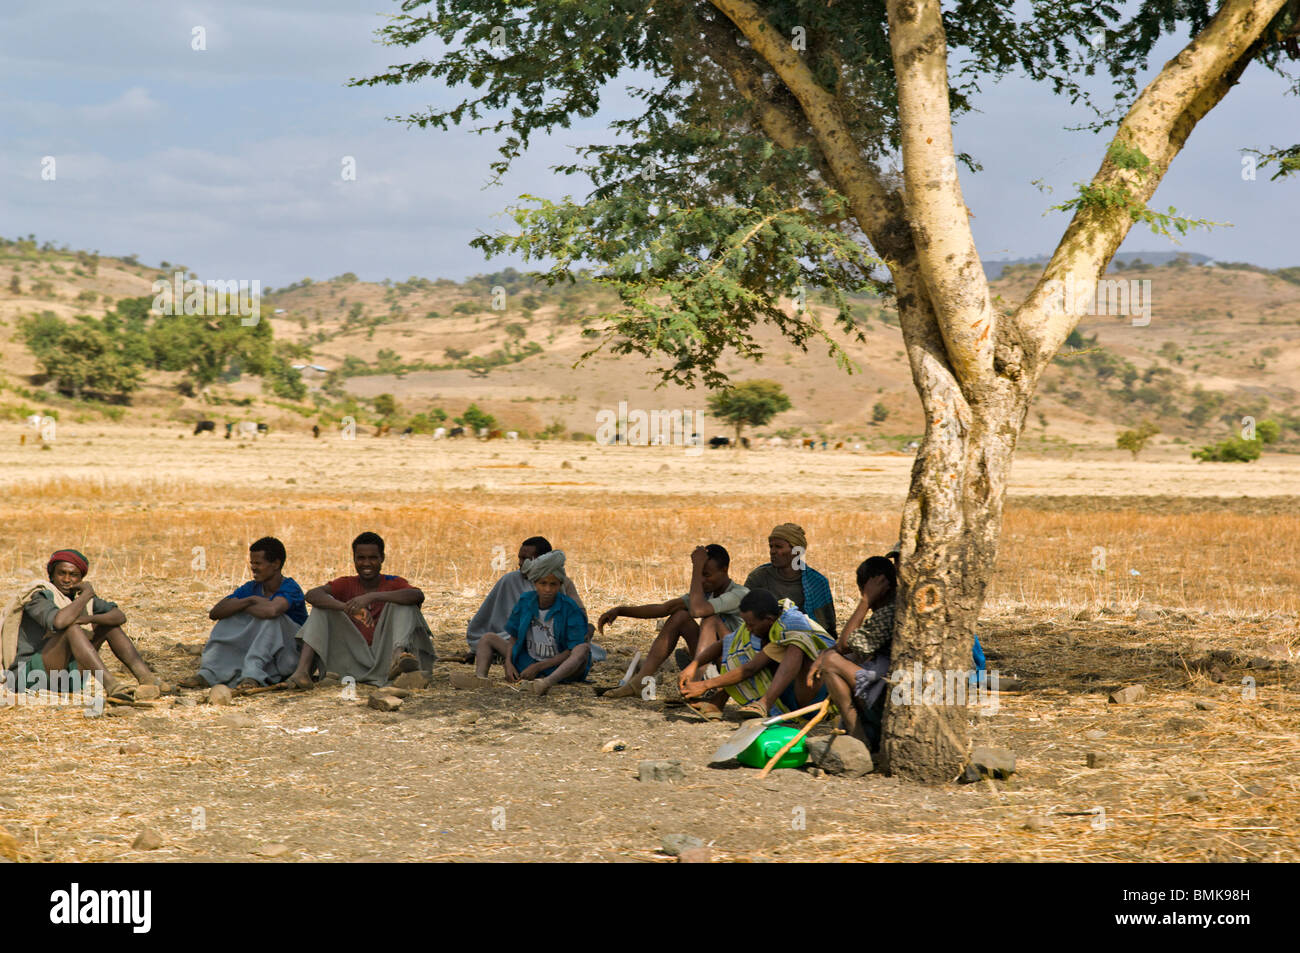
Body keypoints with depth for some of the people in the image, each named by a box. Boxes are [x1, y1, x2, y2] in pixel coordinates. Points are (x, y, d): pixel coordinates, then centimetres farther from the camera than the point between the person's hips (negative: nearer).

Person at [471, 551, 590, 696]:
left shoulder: (570, 609, -13)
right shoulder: (525, 601, 0)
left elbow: (573, 650, -16)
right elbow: (514, 637, 10)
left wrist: (537, 667, -20)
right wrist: (508, 663, -10)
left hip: (558, 668, -5)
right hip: (527, 662, 5)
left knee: (584, 648, -35)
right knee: (488, 638, 1)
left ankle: (549, 682, -63)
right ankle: (480, 677, -30)